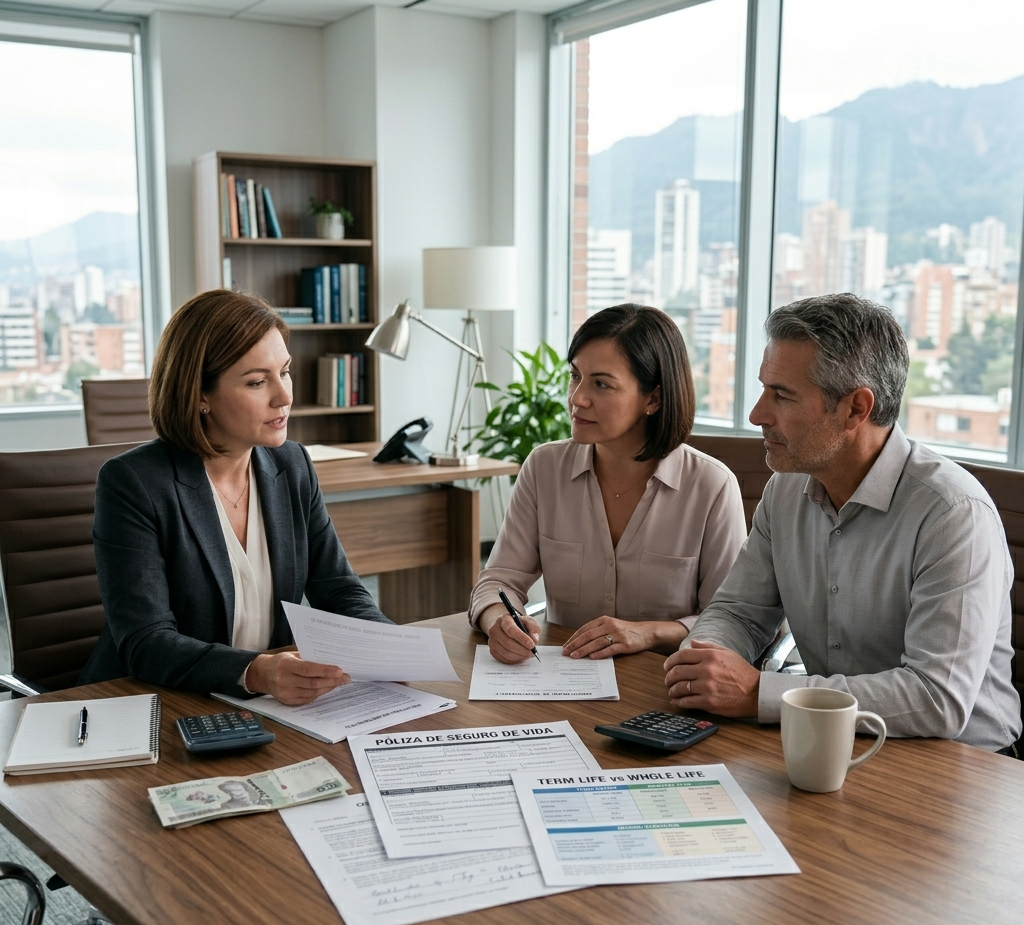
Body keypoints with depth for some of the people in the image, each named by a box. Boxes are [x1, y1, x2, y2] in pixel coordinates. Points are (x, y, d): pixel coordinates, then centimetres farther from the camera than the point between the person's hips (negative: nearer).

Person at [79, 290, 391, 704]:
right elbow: (145, 644, -18)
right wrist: (255, 673, -34)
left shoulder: (292, 467, 6)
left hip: (271, 715, 5)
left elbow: (338, 590, 8)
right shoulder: (131, 484, -12)